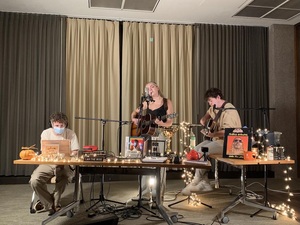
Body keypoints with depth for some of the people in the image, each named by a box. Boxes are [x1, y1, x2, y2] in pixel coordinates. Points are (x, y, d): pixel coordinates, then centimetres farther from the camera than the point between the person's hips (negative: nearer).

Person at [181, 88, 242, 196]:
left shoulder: (229, 111, -19)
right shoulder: (214, 108, 10)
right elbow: (207, 114, 30)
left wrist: (212, 134, -38)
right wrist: (204, 120, 8)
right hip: (216, 139, 10)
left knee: (202, 151, -24)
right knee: (196, 149, -6)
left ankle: (195, 182, -8)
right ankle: (204, 184, -3)